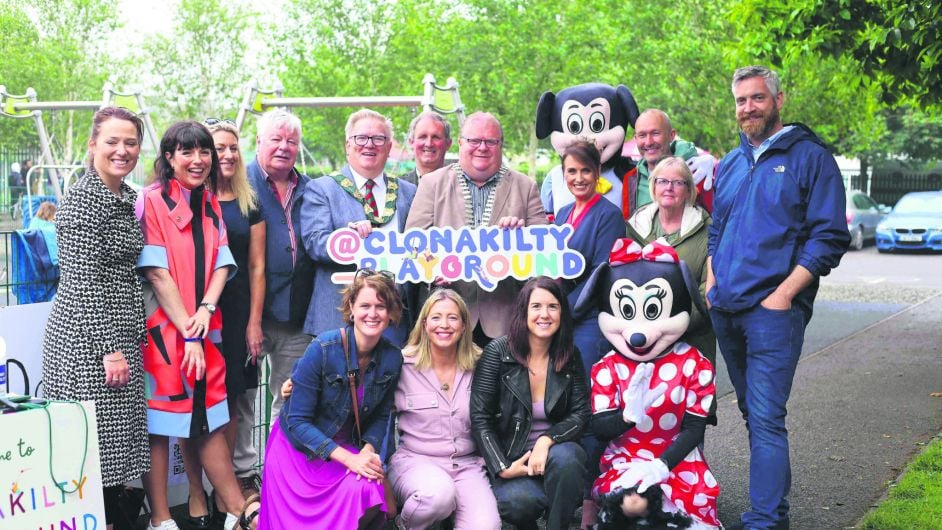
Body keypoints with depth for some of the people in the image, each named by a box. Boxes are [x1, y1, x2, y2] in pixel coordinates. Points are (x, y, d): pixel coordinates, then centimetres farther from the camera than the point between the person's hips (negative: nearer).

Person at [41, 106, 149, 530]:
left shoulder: (126, 196, 13)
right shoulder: (83, 199, -13)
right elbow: (84, 281, -18)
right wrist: (111, 348, -19)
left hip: (119, 335, 9)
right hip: (88, 336, -9)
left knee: (115, 441, 12)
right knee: (94, 441, -4)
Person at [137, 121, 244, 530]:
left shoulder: (210, 205, 12)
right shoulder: (152, 200, -8)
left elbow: (221, 264, 7)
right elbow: (156, 272, -13)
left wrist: (207, 308, -12)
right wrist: (188, 331, -15)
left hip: (204, 328, 6)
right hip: (161, 327, -6)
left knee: (208, 419, 10)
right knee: (158, 423, 1)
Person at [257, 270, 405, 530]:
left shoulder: (393, 359, -9)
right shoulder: (323, 349, -22)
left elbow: (380, 416, 3)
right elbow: (297, 421, -20)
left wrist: (368, 450, -18)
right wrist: (349, 458, -28)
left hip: (345, 447, 3)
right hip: (298, 447, -3)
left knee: (369, 493, -27)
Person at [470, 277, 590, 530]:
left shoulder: (570, 356, 0)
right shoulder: (498, 352, -8)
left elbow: (581, 414, -2)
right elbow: (480, 418, -8)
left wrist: (547, 441, -21)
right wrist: (502, 468, -16)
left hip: (555, 453, 2)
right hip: (510, 457, -2)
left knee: (565, 457, -35)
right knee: (518, 501, -34)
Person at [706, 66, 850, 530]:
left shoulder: (810, 157, -3)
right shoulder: (730, 164, 16)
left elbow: (829, 237, -9)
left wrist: (782, 295, -15)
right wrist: (711, 283, 8)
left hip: (773, 311, -6)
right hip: (725, 312, 7)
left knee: (766, 418, -11)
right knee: (752, 413, 14)